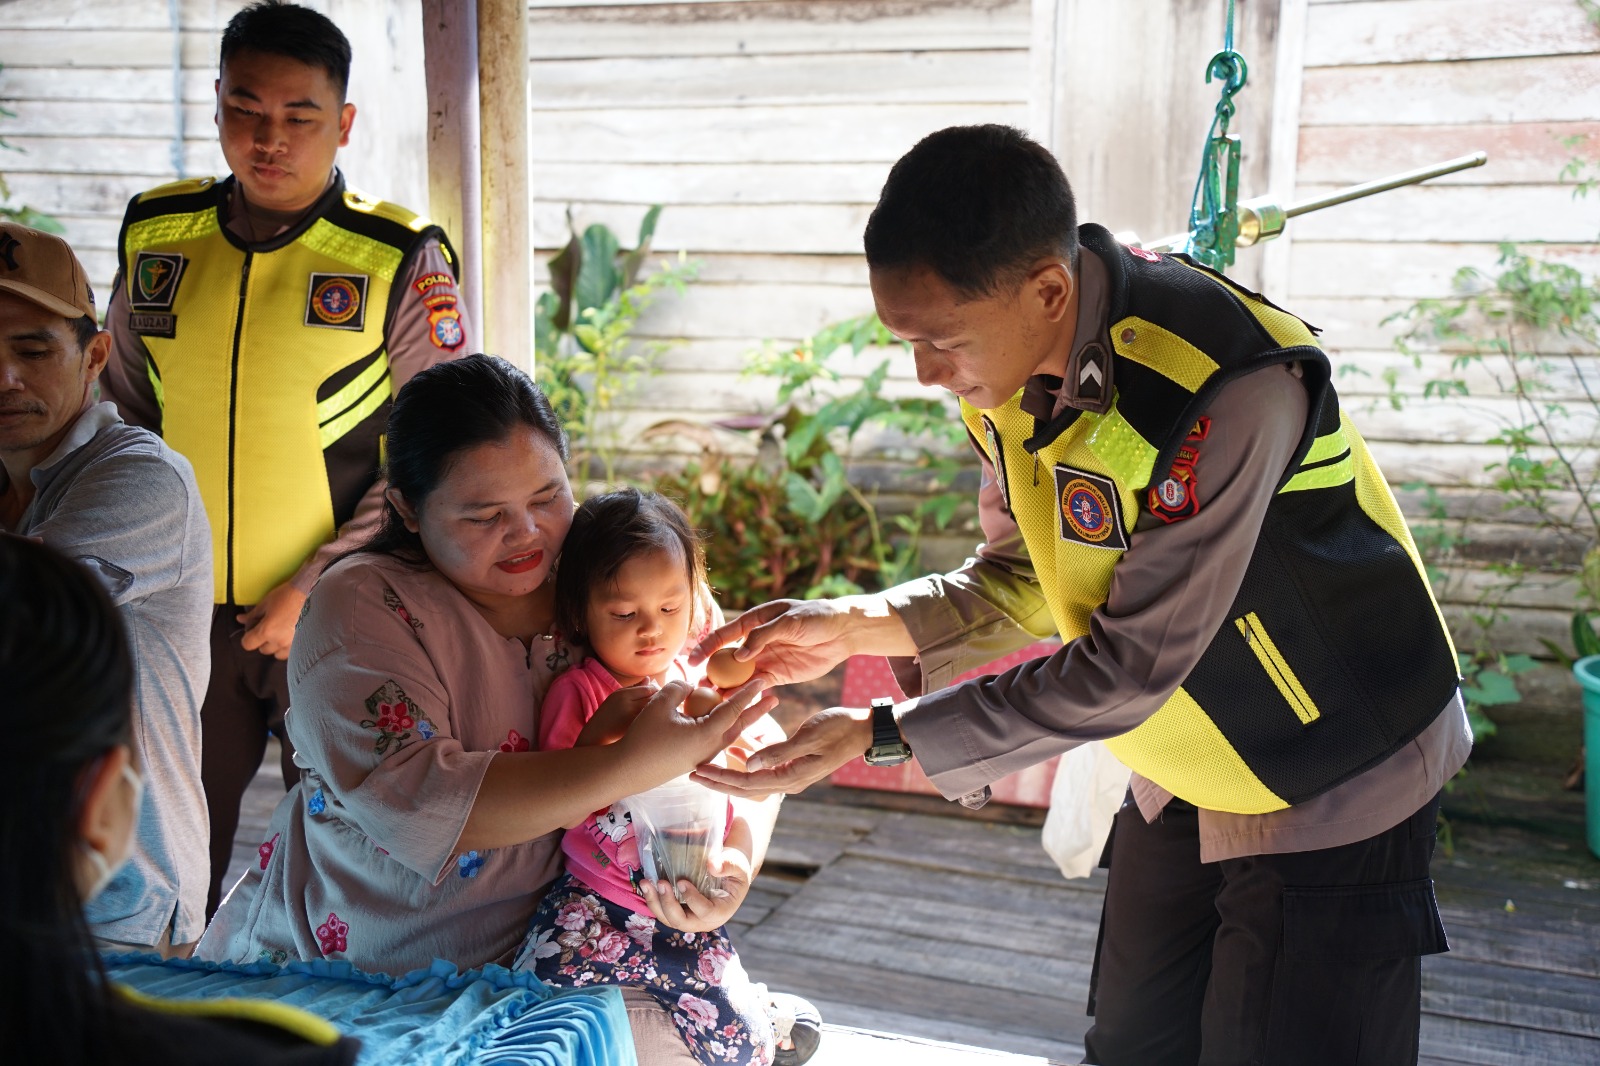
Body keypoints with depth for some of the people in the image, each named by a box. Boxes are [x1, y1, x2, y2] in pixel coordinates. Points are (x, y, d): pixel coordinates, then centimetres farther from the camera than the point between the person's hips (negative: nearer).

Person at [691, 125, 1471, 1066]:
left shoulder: (1235, 387, -35)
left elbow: (1127, 667, -30)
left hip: (1333, 783, -7)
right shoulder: (1009, 363, -10)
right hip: (1185, 768, 7)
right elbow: (1025, 577, 2)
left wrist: (879, 737, -29)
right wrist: (856, 627, -13)